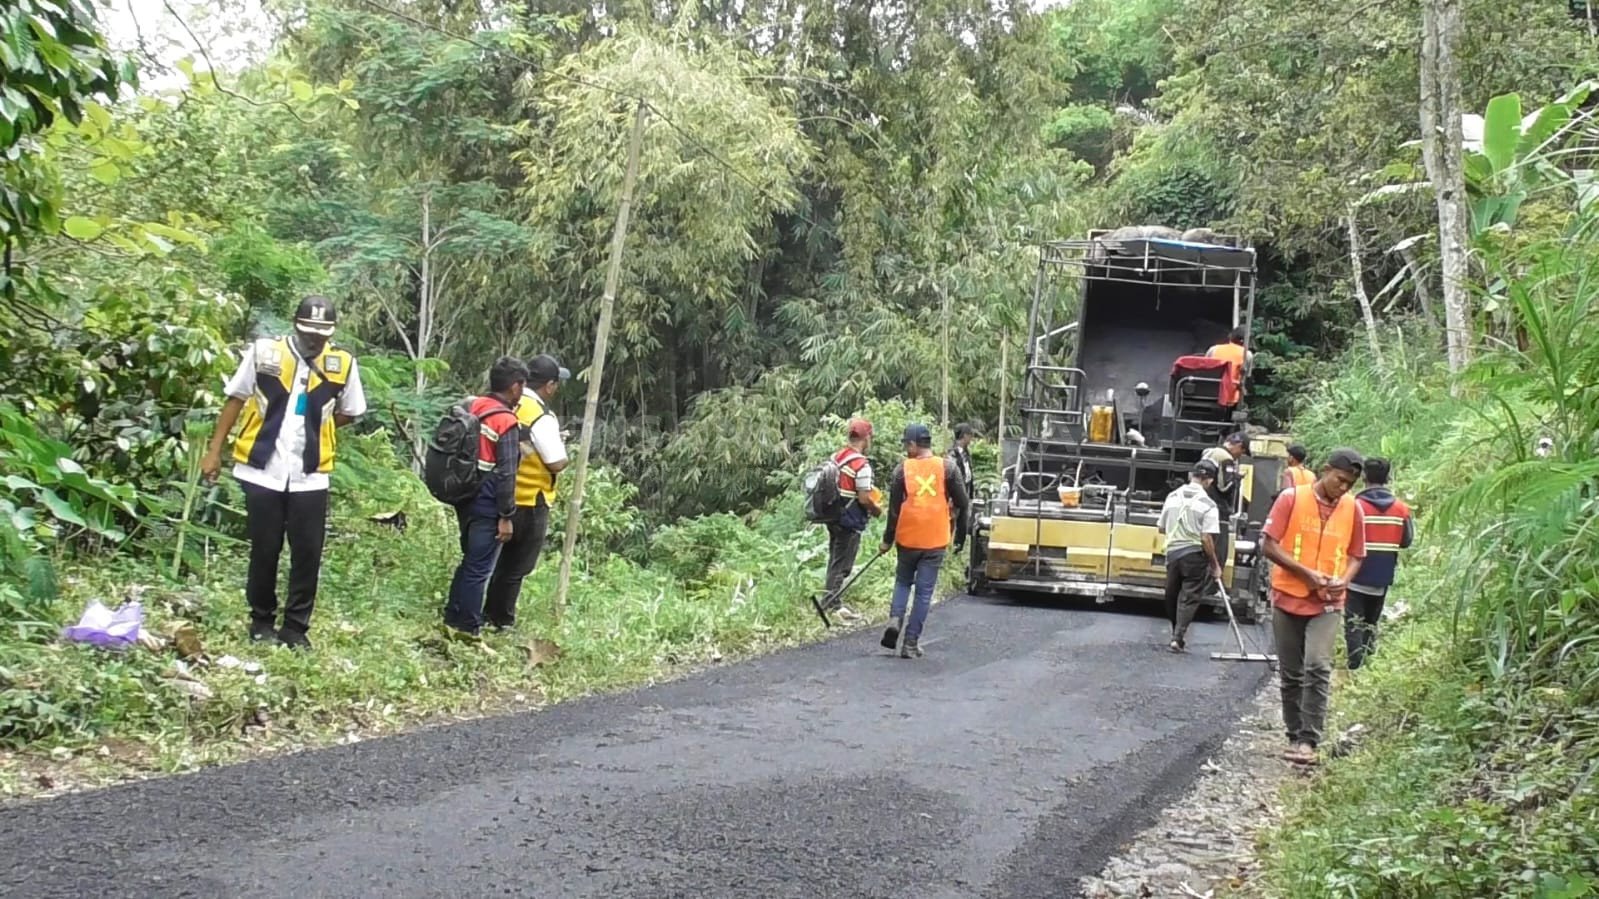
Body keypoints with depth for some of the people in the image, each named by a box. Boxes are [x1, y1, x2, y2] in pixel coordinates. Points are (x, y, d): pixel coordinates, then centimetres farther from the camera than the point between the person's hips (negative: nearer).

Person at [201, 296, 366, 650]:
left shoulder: (342, 365, -2)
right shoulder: (263, 352, -5)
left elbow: (350, 413, 13)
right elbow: (235, 400, 3)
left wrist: (315, 428, 2)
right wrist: (214, 450, 3)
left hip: (310, 477, 1)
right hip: (262, 471, -1)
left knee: (308, 554, 3)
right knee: (264, 550, 8)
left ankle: (296, 627, 15)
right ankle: (261, 621, 24)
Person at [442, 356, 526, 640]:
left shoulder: (471, 408, 6)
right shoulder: (506, 422, -17)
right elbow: (506, 474, -19)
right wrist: (506, 516, -14)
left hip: (466, 499, 8)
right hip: (488, 506, -8)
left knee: (469, 561, 21)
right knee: (479, 568, 1)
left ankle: (452, 618, 27)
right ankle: (467, 628, 7)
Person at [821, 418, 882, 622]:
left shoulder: (836, 458, 5)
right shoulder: (861, 464, -20)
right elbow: (864, 498, -21)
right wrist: (877, 509, -1)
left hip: (834, 517, 8)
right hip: (851, 521, -8)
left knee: (835, 560, 18)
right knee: (842, 565, 1)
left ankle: (832, 601, 26)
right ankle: (832, 603, 5)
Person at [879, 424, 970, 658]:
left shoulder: (902, 470, -4)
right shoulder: (947, 467, -3)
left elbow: (894, 509, -1)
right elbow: (963, 504, -2)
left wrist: (887, 540, 9)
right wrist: (951, 518, 20)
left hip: (908, 537, 0)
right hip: (935, 540, 0)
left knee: (903, 581, 22)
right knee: (924, 592, 6)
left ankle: (895, 619, -1)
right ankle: (911, 643, 5)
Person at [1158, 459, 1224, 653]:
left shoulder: (1173, 496, 3)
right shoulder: (1207, 504, -11)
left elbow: (1161, 528, 10)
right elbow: (1207, 539, -16)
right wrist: (1215, 565, -6)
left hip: (1173, 552, 4)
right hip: (1195, 555, -4)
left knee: (1172, 596, 17)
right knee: (1189, 597, 2)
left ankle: (1177, 633, 29)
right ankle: (1178, 637, -6)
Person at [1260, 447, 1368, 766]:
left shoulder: (1353, 509, 3)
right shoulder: (1291, 498, -5)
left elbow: (1356, 556, 12)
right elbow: (1268, 545, -7)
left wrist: (1343, 581, -10)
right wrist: (1306, 573, -17)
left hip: (1327, 604, 0)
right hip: (1288, 598, 0)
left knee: (1318, 668, -17)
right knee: (1291, 674, 8)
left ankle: (1308, 740, -13)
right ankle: (1295, 736, 21)